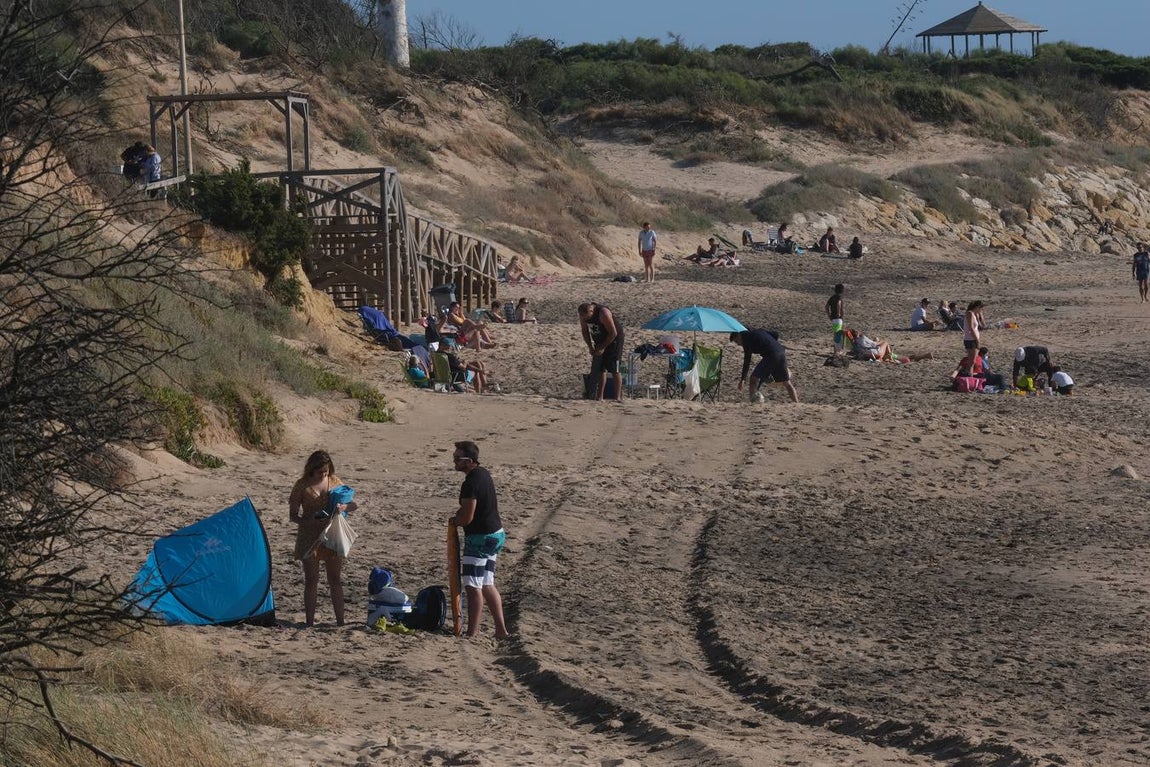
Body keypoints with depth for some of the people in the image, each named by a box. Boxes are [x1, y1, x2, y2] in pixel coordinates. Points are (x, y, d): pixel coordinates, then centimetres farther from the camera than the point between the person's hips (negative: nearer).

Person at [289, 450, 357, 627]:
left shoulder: (334, 481, 4)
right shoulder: (302, 485, -4)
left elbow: (353, 505, 8)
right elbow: (292, 515, -4)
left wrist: (344, 507, -16)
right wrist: (309, 522, -22)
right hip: (310, 537, -3)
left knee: (335, 579, 6)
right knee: (311, 579, -1)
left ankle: (340, 621, 11)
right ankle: (309, 621, 3)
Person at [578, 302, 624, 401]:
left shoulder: (603, 314, -31)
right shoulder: (583, 316, -11)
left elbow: (613, 333, -25)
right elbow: (585, 331, 5)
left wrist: (603, 347, -21)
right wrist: (590, 346, -6)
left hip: (614, 338, -6)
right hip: (599, 340, 6)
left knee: (614, 368, -12)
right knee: (600, 368, 1)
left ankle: (618, 396, -11)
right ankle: (599, 396, 2)